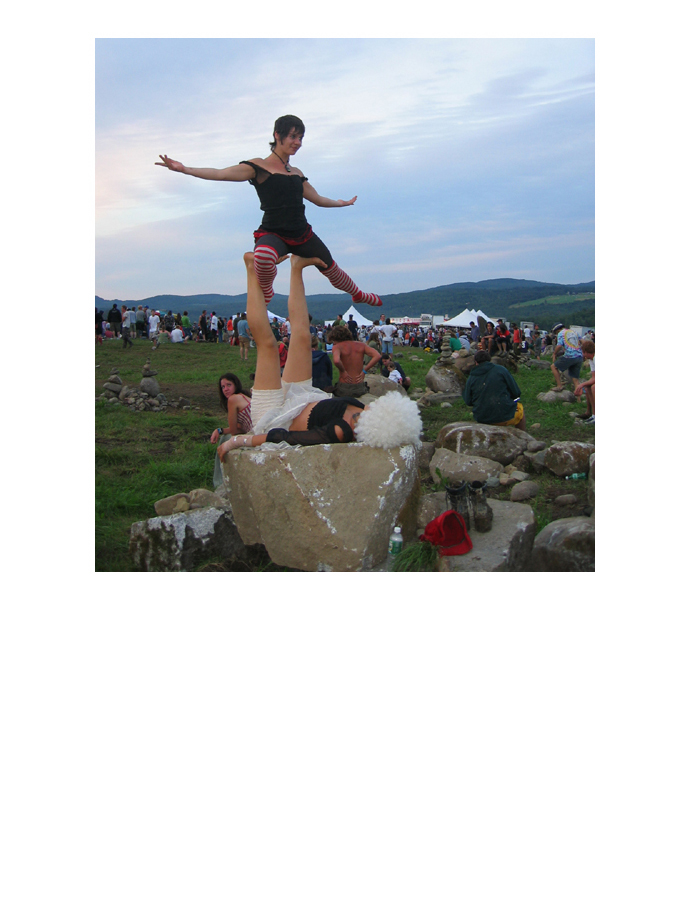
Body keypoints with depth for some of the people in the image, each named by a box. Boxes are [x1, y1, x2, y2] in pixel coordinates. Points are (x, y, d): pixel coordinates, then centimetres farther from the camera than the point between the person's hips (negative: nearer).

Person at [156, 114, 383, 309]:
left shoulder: (296, 173, 17)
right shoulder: (258, 167, -2)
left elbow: (318, 199, 32)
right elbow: (222, 174, -13)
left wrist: (342, 203, 46)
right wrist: (185, 169, -24)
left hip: (302, 234, 6)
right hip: (273, 234, -6)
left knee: (332, 269, 16)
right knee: (264, 255, -42)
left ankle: (358, 294, 48)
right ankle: (265, 294, -11)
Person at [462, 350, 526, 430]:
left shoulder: (471, 378, -2)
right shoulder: (501, 370, -7)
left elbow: (468, 402, 3)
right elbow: (516, 393, -5)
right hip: (505, 417, -3)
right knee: (520, 407, 28)